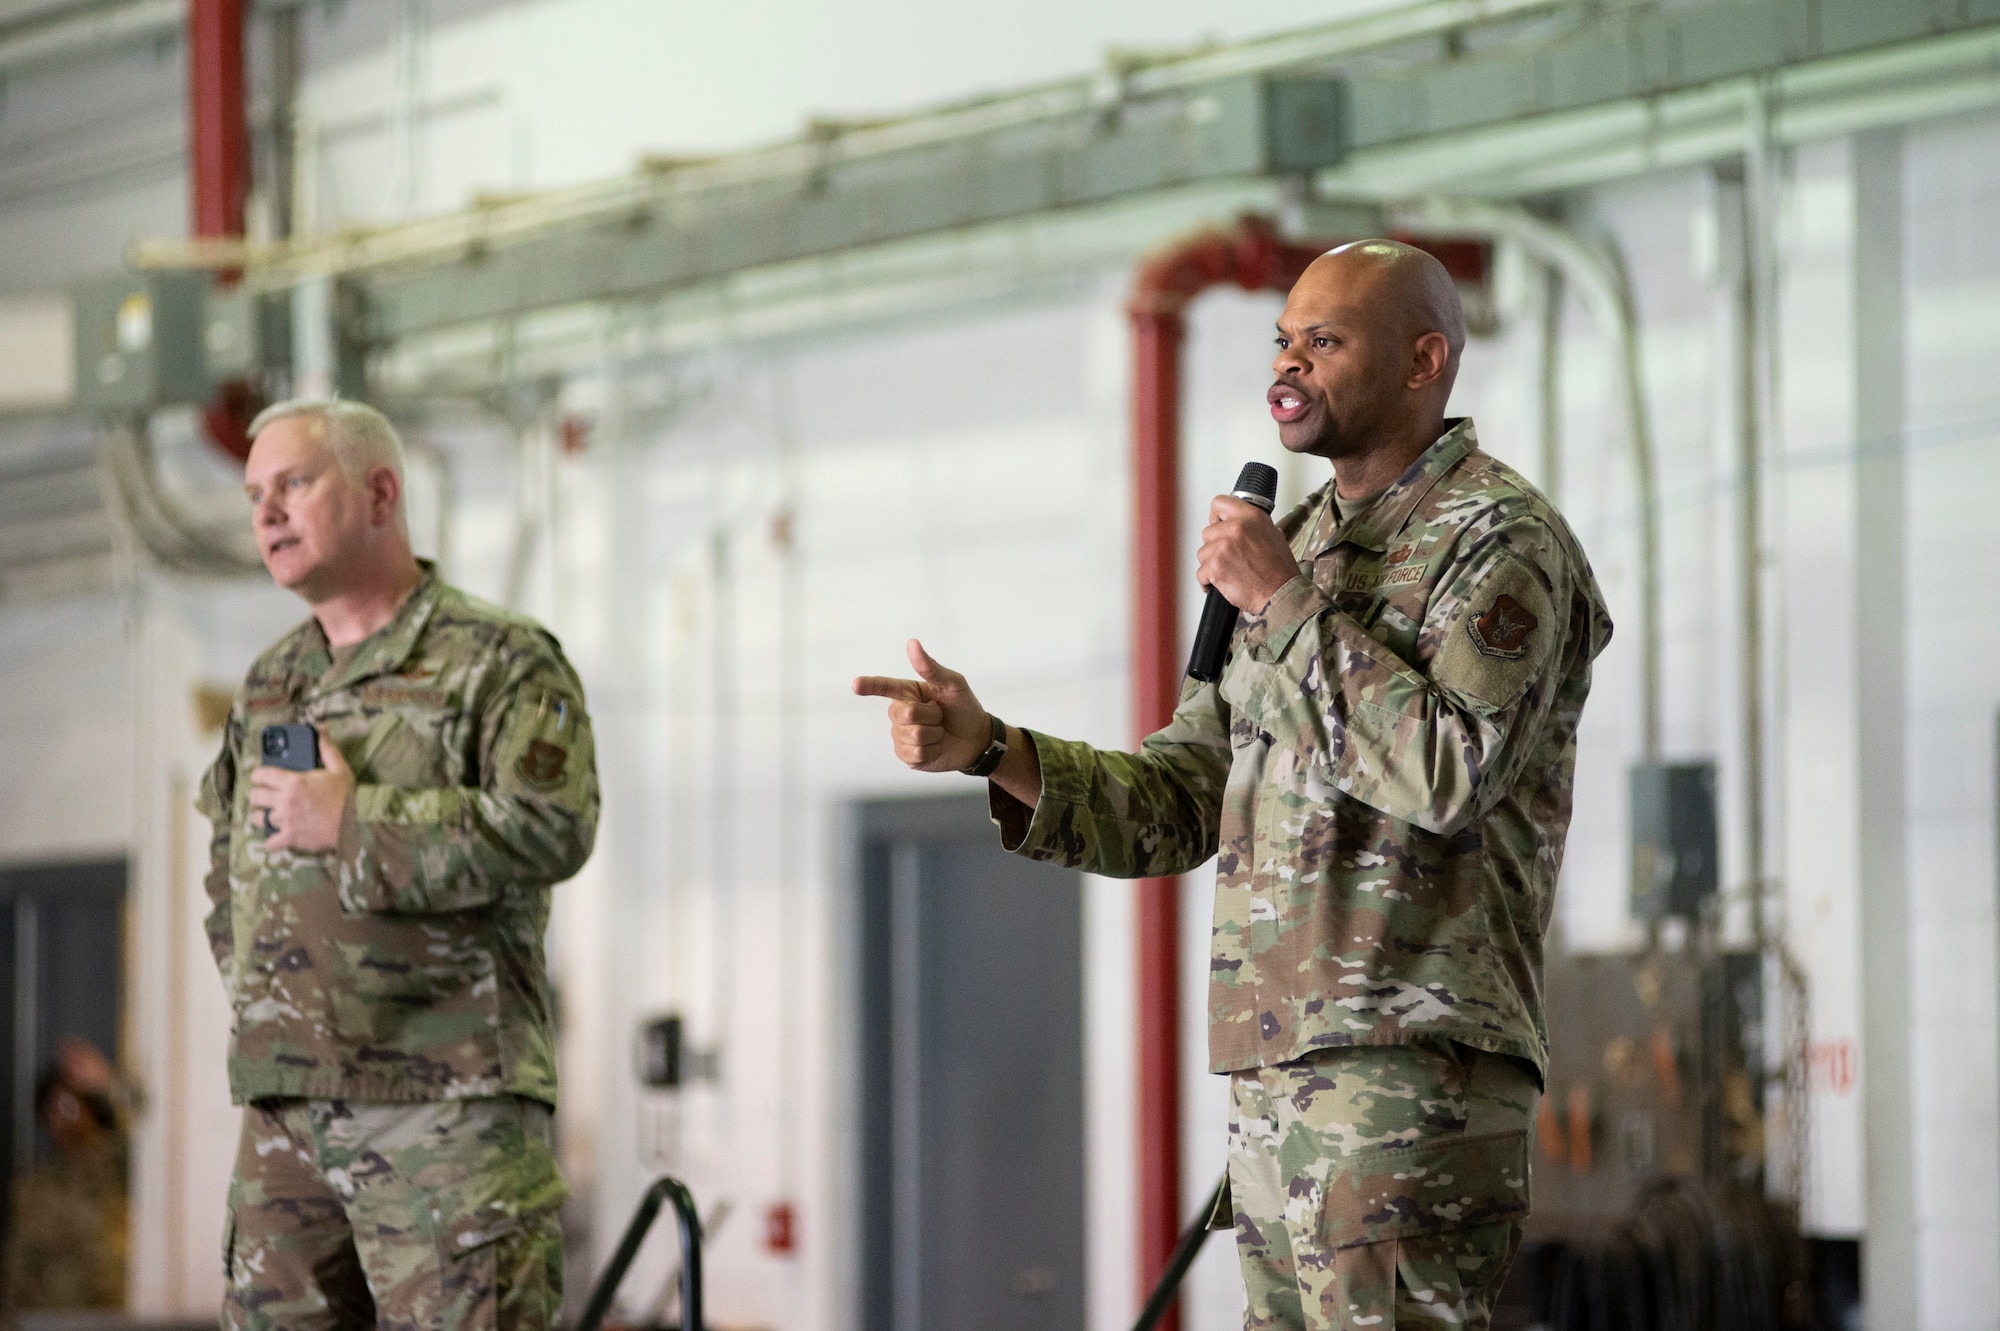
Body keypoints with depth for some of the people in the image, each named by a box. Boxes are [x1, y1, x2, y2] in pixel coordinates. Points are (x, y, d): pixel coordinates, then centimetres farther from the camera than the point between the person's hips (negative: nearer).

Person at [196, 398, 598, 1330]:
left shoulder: (498, 660, -1)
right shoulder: (265, 687, 20)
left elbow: (553, 828, -16)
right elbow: (224, 858, 34)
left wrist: (351, 824, -14)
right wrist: (252, 981, 16)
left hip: (448, 1104, -6)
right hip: (282, 1106, 7)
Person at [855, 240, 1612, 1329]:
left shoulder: (1503, 540, -5)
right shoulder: (1300, 548, 20)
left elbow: (1450, 773, -22)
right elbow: (1174, 808, 17)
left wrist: (1285, 601, -13)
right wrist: (984, 749, 1)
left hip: (1408, 1067, -8)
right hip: (1275, 1078, 8)